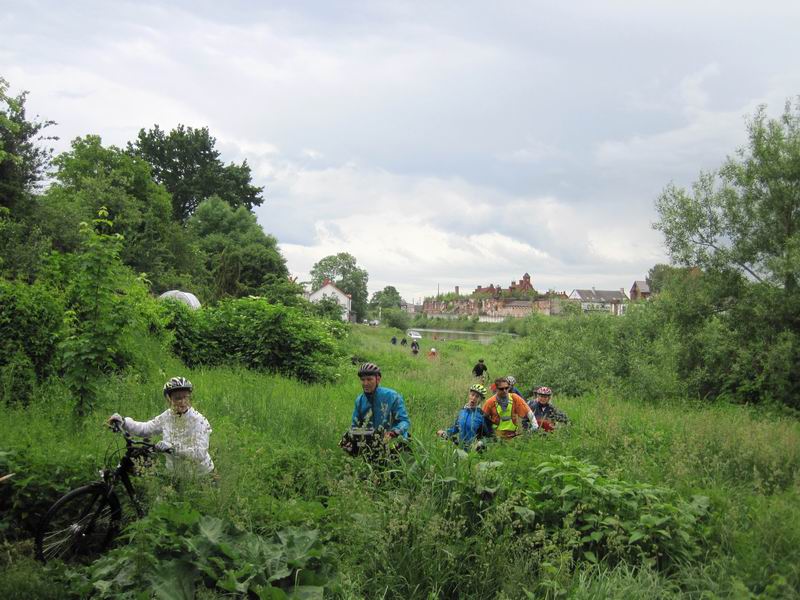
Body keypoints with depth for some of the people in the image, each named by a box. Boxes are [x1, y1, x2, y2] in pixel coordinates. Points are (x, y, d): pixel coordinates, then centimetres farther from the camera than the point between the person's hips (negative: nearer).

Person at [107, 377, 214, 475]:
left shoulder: (200, 421, -20)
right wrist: (123, 422, -11)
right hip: (174, 474, 5)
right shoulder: (167, 416, -3)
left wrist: (172, 448, -38)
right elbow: (144, 428, 4)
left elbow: (200, 454, -28)